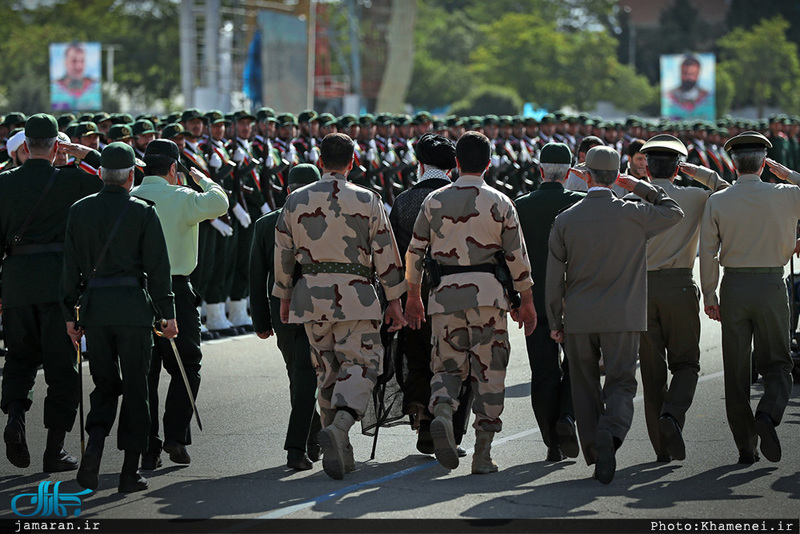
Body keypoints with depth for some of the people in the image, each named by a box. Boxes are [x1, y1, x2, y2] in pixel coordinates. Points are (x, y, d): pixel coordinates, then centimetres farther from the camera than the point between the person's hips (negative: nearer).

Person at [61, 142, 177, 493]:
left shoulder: (80, 210, 4)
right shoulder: (143, 213, -6)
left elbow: (71, 265, 5)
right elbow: (157, 267, -5)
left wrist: (70, 313, 11)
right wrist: (168, 314, 2)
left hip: (94, 306, 3)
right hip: (133, 306, -3)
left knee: (104, 384, 14)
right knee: (135, 388, 5)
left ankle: (94, 444, -12)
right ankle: (130, 472, 5)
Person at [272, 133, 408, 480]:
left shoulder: (296, 201, 5)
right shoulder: (367, 201, -2)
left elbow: (283, 254, 9)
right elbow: (386, 255, -1)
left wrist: (284, 298, 20)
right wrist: (394, 301, 6)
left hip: (311, 294, 3)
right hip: (355, 293, -3)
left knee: (326, 370, 12)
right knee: (360, 364, -1)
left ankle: (340, 452, 15)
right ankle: (339, 426, -27)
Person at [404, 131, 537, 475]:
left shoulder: (435, 200, 4)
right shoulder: (500, 203, 0)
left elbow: (415, 251, 7)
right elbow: (517, 257, 2)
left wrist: (413, 296, 18)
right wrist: (526, 302, 11)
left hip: (445, 292, 1)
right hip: (488, 292, -1)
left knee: (448, 366, 12)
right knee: (488, 371, 5)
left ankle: (442, 414, -19)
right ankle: (482, 454, 4)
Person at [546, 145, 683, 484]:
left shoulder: (565, 220, 0)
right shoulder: (633, 214, -6)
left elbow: (554, 277, 2)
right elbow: (674, 212, 12)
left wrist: (554, 322, 10)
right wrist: (640, 187, 15)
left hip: (578, 319, 2)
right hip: (622, 318, -2)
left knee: (585, 389, 13)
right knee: (621, 383, 1)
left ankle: (595, 453, 13)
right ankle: (610, 432, -26)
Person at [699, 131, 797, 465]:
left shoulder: (717, 202, -2)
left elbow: (707, 251, -2)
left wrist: (709, 295, 6)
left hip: (734, 287, 1)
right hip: (771, 285, -1)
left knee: (736, 371, 8)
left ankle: (745, 447, 9)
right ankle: (768, 414, -21)